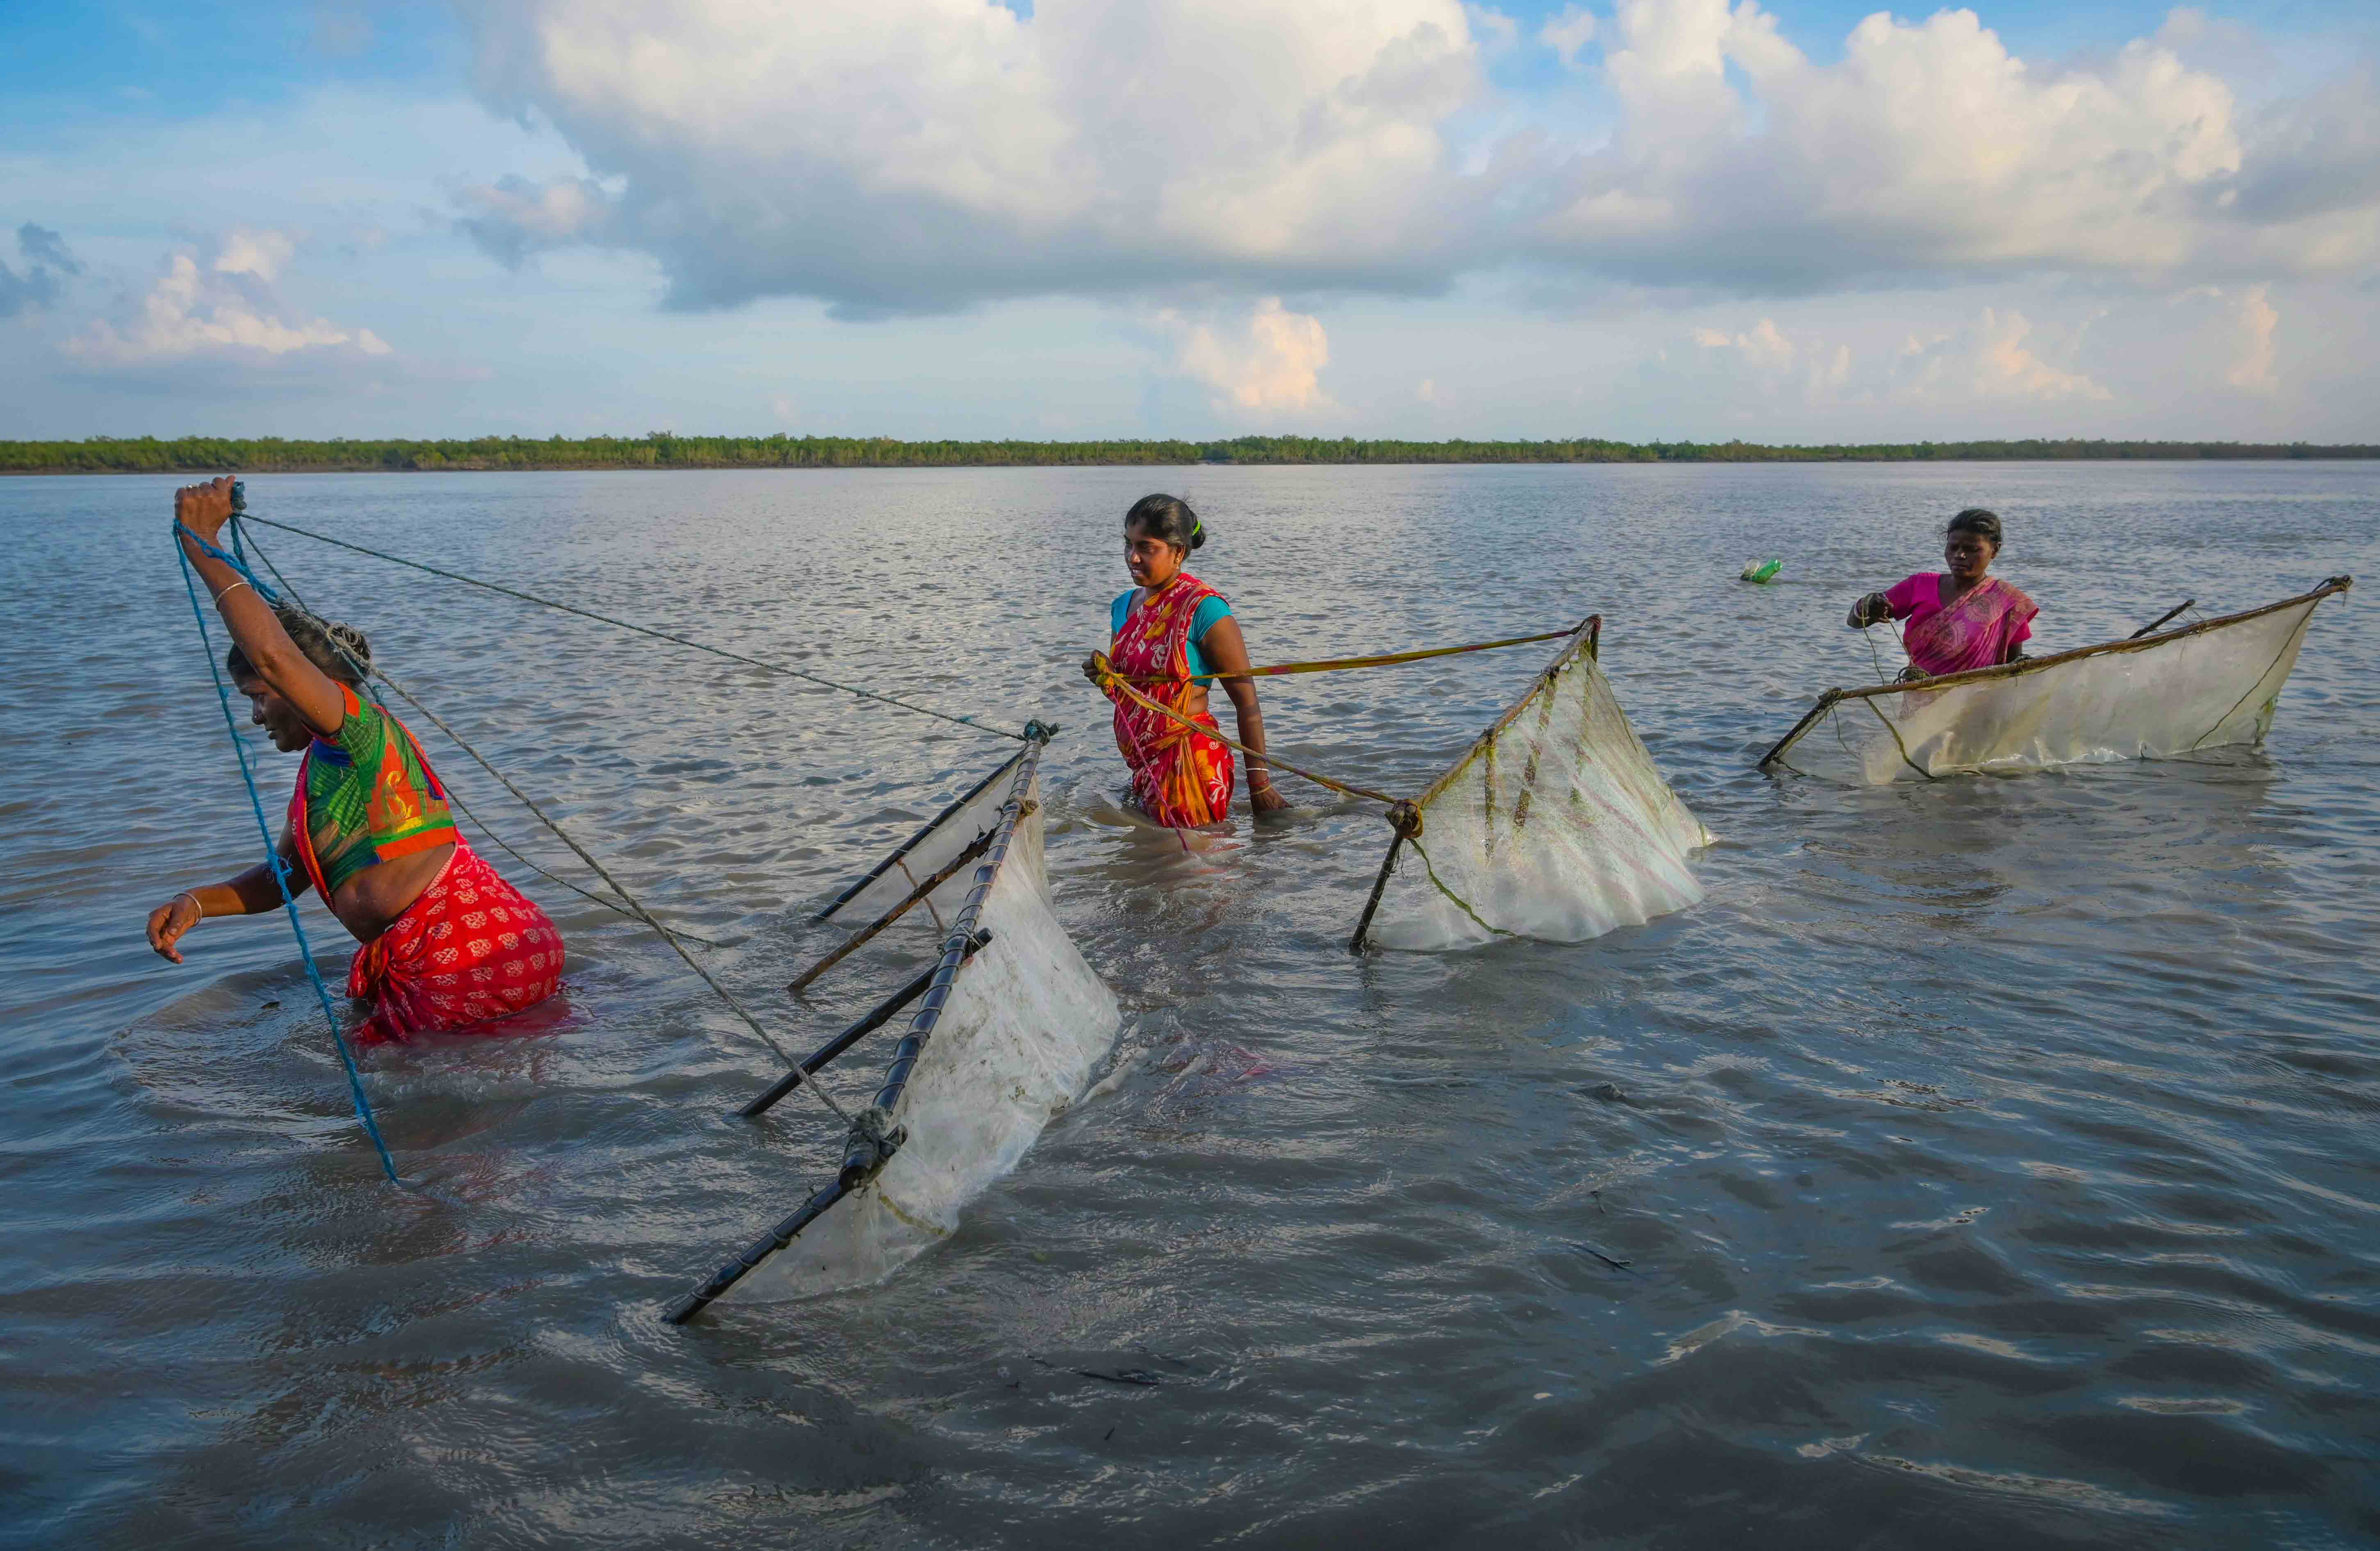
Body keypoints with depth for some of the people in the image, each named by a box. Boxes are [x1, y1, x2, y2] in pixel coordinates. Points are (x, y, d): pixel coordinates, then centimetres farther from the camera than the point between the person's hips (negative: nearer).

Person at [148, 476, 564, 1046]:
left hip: (472, 956, -11)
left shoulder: (358, 727, -7)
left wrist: (202, 543, -18)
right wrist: (195, 903, 11)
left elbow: (272, 654, -25)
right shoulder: (324, 766, 23)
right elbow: (280, 879, 29)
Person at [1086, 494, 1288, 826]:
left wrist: (1259, 783, -18)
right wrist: (1106, 679, -3)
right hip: (1142, 769, 8)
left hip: (1190, 766, -8)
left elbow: (1246, 701, -15)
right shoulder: (1123, 606, 8)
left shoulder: (1203, 609, -15)